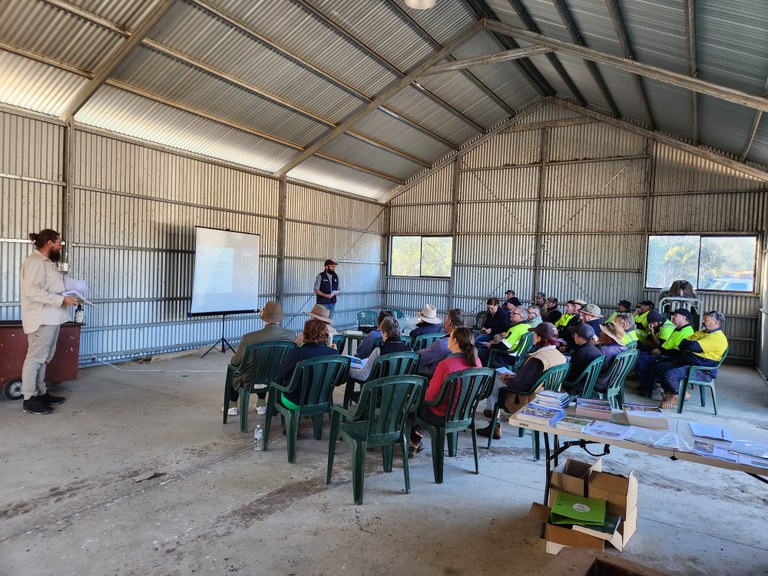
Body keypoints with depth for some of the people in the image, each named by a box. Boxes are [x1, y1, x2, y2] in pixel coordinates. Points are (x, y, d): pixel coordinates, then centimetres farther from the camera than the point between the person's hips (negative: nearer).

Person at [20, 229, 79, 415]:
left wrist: (67, 297, 9)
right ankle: (29, 399, 2)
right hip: (42, 319, -10)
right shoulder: (35, 262, -14)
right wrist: (62, 300, -22)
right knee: (35, 357, -5)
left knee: (43, 358, 15)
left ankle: (41, 393, 23)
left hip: (50, 318, 10)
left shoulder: (46, 262, 17)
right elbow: (33, 291, -23)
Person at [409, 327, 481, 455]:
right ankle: (417, 440, 36)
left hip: (442, 417, -6)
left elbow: (430, 397, -21)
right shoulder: (477, 362, -10)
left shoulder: (445, 365, -29)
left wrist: (424, 393, 3)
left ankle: (414, 442, 40)